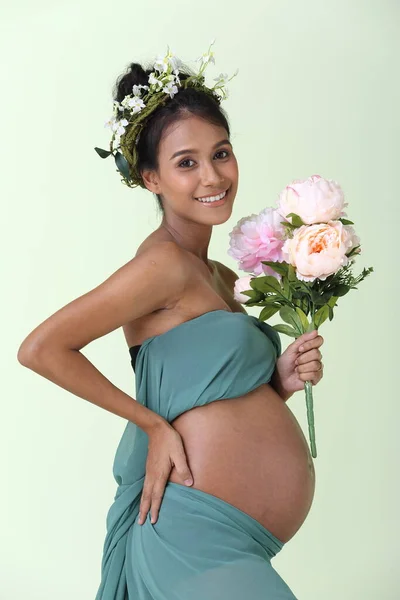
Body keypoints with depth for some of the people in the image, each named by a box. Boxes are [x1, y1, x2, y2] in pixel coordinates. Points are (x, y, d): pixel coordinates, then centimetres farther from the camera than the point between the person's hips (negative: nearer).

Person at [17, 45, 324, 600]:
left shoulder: (223, 279, 10)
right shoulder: (164, 261, -15)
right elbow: (41, 349, -20)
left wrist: (280, 379, -3)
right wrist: (152, 423, -14)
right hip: (201, 537, -9)